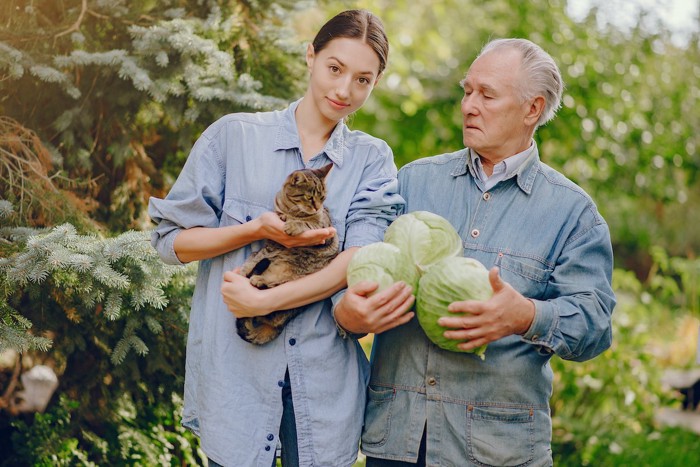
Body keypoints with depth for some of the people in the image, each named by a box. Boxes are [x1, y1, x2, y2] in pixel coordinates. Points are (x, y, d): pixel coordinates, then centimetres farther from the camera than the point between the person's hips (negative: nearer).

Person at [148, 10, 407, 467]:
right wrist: (259, 229, -14)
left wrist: (262, 300, -17)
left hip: (325, 377, 1)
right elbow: (172, 240, 2)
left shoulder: (373, 160, 6)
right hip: (235, 369, -1)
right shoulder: (234, 136, 3)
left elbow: (360, 260, -9)